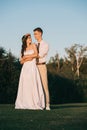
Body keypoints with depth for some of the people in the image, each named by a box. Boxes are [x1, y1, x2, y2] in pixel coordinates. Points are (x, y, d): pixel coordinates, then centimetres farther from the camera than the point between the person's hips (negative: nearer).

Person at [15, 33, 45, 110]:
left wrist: (26, 56, -1)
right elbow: (21, 61, 9)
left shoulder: (33, 45, 8)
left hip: (33, 67, -3)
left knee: (33, 85, -9)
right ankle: (25, 104, 0)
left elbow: (36, 54, -8)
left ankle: (35, 104, -10)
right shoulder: (23, 49, 15)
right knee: (25, 86, -1)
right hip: (25, 68, 3)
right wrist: (27, 59, -9)